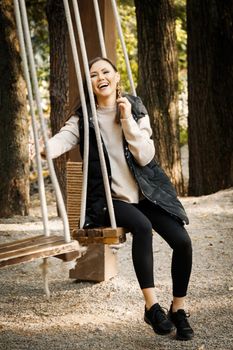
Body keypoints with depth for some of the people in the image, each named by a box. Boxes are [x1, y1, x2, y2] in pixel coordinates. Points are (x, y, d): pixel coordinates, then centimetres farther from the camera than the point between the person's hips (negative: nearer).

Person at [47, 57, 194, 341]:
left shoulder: (135, 109, 4)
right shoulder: (84, 117, 1)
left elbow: (145, 156, -6)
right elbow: (62, 139, -18)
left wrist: (128, 119, -14)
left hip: (146, 193, 2)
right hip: (109, 198, -2)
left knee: (182, 242, -18)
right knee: (142, 225, -34)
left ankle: (177, 309, 3)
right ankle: (151, 307, -25)